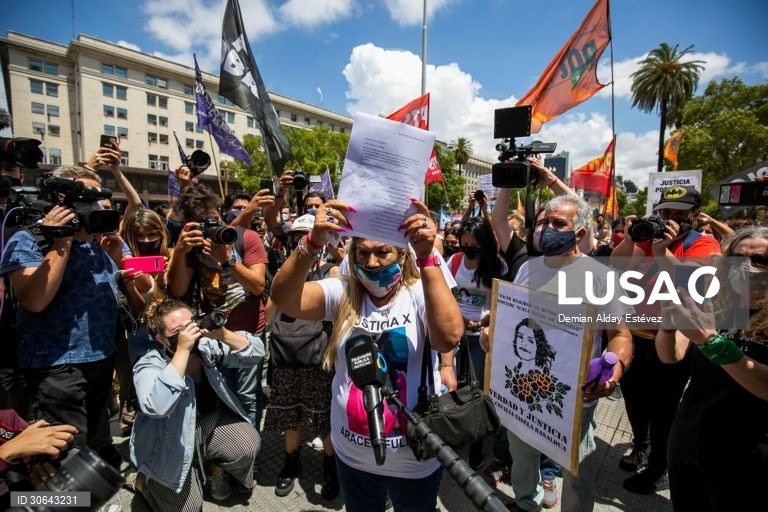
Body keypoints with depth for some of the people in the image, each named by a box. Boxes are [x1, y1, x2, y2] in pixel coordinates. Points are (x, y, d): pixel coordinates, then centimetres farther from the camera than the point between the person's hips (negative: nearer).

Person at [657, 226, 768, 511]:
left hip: (743, 458, -3)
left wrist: (711, 341, -39)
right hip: (685, 442, 3)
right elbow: (671, 356, -12)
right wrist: (670, 318, -30)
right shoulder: (713, 308, -1)